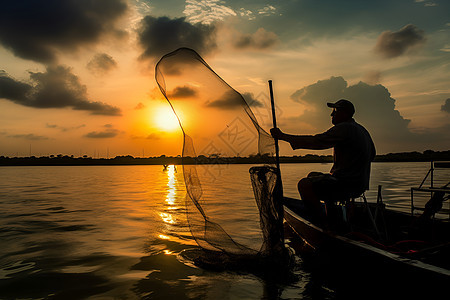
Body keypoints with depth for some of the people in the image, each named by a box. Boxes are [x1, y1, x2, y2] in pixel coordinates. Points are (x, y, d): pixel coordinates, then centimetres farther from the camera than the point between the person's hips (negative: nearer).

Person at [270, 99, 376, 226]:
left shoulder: (344, 128, -15)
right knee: (312, 176, 23)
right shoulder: (362, 130, 17)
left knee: (305, 184, -22)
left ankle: (324, 224, -18)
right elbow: (372, 155, 27)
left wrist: (283, 136, -20)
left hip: (348, 185, -11)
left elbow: (316, 142, -23)